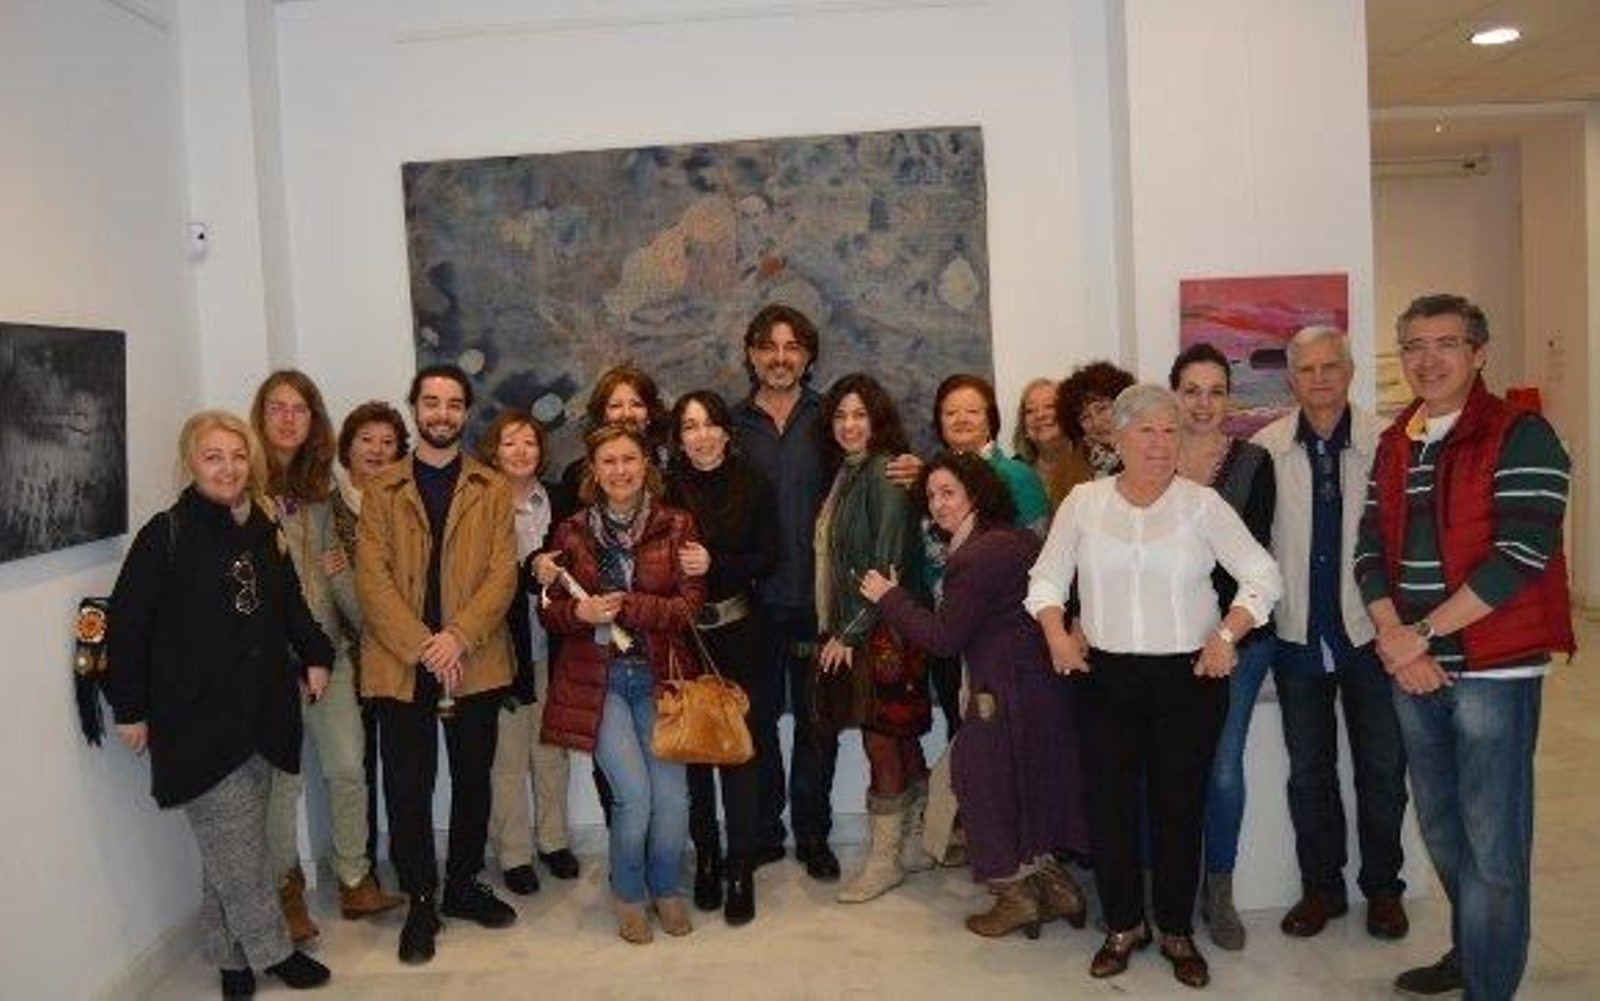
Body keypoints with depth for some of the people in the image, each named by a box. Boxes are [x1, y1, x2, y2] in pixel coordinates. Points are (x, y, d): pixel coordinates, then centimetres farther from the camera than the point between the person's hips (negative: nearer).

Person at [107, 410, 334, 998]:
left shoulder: (263, 533, 8)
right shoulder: (167, 535, -11)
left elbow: (288, 603, 21)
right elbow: (127, 623, -10)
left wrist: (315, 656, 10)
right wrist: (130, 707, -9)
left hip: (260, 711, 6)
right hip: (196, 718, -6)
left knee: (235, 844, 13)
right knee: (236, 845, -2)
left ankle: (229, 953, 27)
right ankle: (271, 951, 14)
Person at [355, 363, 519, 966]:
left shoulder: (492, 489, 7)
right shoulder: (381, 491, 5)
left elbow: (502, 573, -2)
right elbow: (372, 578, -4)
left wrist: (458, 637, -17)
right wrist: (422, 647, -15)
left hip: (475, 661, 1)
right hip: (400, 664, -1)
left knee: (473, 779, 12)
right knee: (408, 787, 4)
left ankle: (463, 886, 29)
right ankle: (421, 902, 18)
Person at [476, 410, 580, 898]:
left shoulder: (557, 501, 6)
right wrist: (530, 572, -17)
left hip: (550, 643, 4)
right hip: (502, 643, -3)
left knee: (552, 748, 10)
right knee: (508, 754, 2)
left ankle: (553, 839, 27)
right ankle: (513, 853, 16)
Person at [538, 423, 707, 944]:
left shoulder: (676, 526, 1)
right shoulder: (572, 532, 4)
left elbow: (690, 605, -5)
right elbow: (549, 610, 7)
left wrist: (626, 605, -17)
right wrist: (581, 613, -14)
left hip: (659, 675, 1)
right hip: (597, 679, -1)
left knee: (672, 793, -6)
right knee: (634, 791, -11)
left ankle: (666, 889, 23)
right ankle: (629, 895, 15)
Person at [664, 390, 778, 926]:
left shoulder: (753, 487, 2)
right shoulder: (667, 489, 2)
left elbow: (768, 557, -2)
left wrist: (715, 564, -15)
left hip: (738, 637, 0)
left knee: (740, 752, -2)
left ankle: (741, 872, 8)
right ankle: (705, 858, 21)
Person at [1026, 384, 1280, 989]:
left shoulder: (1202, 504, -2)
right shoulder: (1083, 502, 3)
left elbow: (1262, 577, -1)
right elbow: (1046, 578, 9)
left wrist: (1226, 634, -12)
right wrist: (1057, 634, -6)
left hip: (1188, 676, -1)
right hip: (1105, 675, 1)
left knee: (1179, 807, 7)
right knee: (1107, 804, 5)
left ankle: (1177, 932, 26)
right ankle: (1124, 925, 25)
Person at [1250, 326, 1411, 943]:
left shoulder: (1383, 444, -6)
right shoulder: (1266, 449, -3)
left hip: (1370, 630, -1)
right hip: (1298, 633, 1)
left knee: (1382, 769, 10)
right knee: (1308, 770, 13)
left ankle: (1383, 887, 29)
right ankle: (1321, 887, 29)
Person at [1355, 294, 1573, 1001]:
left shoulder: (1520, 437, -8)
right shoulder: (1393, 445, 11)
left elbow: (1522, 555, -17)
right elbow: (1370, 549, 8)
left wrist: (1422, 634, -16)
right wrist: (1392, 635, -8)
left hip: (1494, 669, -6)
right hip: (1413, 670, 6)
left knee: (1493, 844, 1)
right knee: (1441, 828, 18)